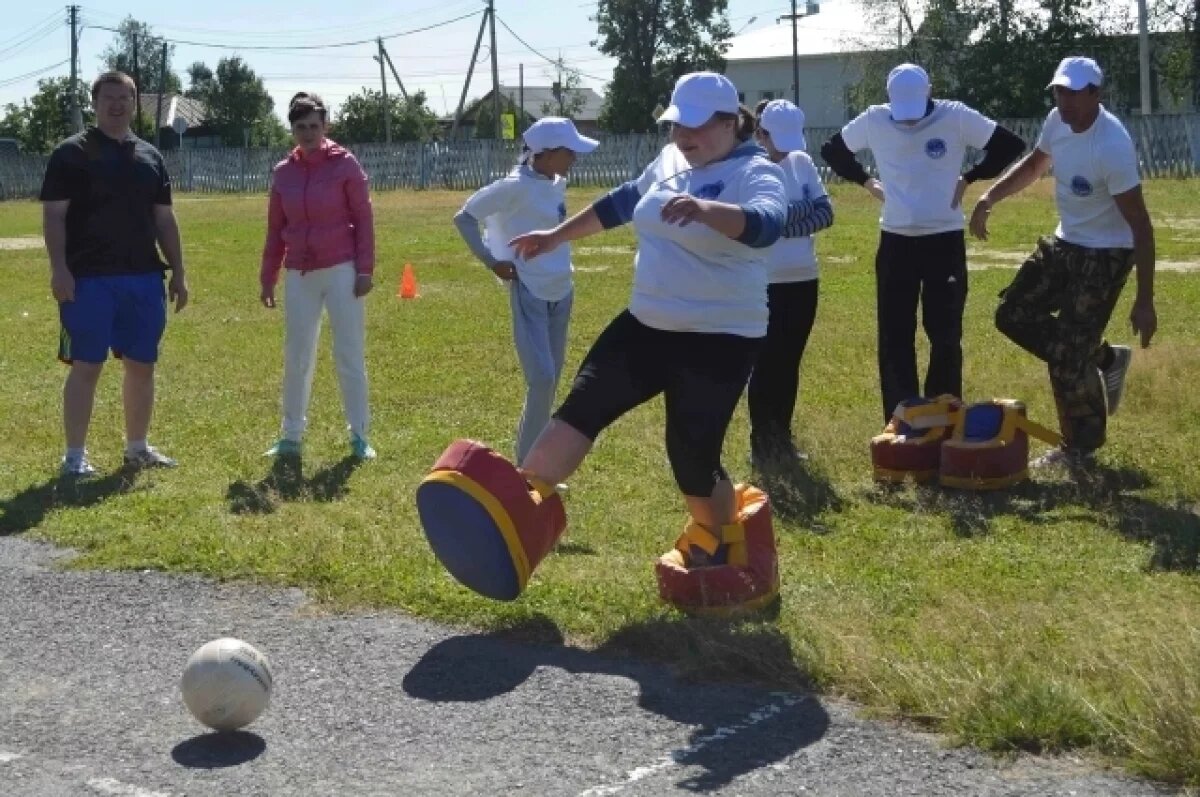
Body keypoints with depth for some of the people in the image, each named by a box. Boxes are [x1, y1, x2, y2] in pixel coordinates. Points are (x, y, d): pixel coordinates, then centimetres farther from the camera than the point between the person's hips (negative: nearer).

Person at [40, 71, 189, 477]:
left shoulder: (150, 156, 13)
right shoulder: (72, 152, -2)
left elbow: (164, 220, 16)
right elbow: (53, 216, -6)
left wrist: (178, 272, 11)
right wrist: (59, 269, -16)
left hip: (144, 278, 5)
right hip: (89, 278, -5)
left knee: (142, 365, 10)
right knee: (86, 365, -3)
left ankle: (137, 447, 23)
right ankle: (75, 455, 4)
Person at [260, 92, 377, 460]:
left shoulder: (344, 164, -3)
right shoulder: (283, 172, 7)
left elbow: (363, 219, -3)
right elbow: (275, 230, 12)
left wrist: (365, 269, -9)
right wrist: (267, 278, 10)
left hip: (341, 271, -4)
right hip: (299, 275, 4)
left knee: (350, 355, 0)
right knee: (296, 358, 8)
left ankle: (359, 436, 6)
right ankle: (291, 436, 16)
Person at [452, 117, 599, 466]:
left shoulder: (558, 184, 6)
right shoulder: (515, 187, -16)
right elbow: (464, 217, -10)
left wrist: (558, 265, 11)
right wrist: (491, 261, -10)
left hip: (561, 293, 8)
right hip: (530, 294, -8)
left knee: (552, 378, 11)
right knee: (542, 379, -13)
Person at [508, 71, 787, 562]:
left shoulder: (755, 173, -14)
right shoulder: (670, 160, 9)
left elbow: (765, 224, -36)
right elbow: (624, 202, 26)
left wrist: (704, 209, -55)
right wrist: (557, 236, 33)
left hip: (718, 341, -7)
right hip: (646, 326, 7)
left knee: (693, 460, -2)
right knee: (583, 408, -5)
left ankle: (725, 557, 23)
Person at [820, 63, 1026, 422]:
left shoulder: (956, 117, -9)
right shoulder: (873, 121, -2)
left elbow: (1011, 146, -3)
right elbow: (832, 150, 14)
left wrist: (969, 178, -3)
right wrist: (866, 181, 5)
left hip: (945, 241, -2)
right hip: (896, 242, 2)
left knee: (946, 335, 2)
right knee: (894, 337, 4)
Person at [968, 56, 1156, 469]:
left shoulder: (1112, 147, -29)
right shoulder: (1058, 121, -6)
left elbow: (1140, 225, -26)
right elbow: (1034, 165, 17)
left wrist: (1144, 302, -27)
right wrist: (990, 196, 1)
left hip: (1105, 254, -8)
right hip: (1064, 243, 8)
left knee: (1067, 356, -6)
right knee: (1014, 313, 12)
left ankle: (1080, 450, 13)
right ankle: (1104, 359, 23)